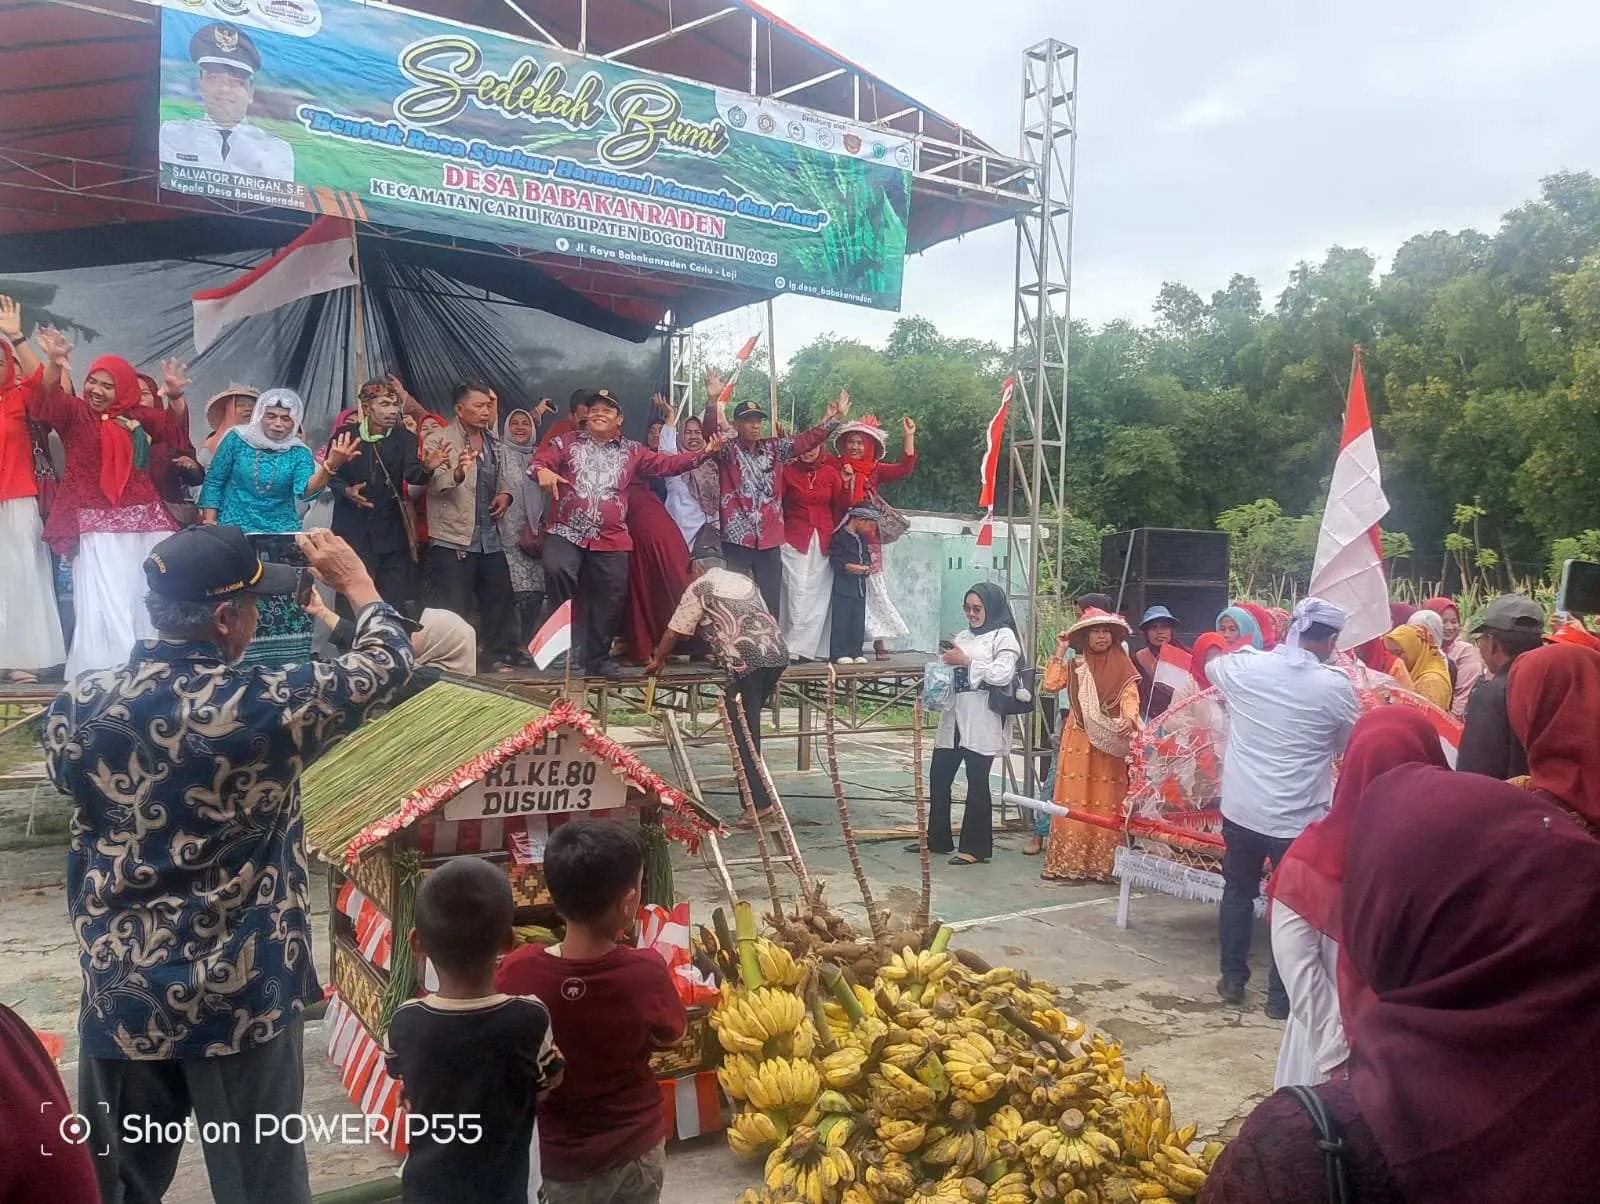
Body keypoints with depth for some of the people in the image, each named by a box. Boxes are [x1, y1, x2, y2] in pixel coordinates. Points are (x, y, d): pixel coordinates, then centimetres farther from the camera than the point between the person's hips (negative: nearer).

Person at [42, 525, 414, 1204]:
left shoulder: (77, 707, -8)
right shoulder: (266, 709, -20)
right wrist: (354, 580, 10)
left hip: (121, 992, 4)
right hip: (241, 995, -4)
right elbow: (387, 662, -6)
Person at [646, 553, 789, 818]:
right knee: (750, 724, 19)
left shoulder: (699, 588, 8)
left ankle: (759, 803, -9)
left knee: (744, 733, -4)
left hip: (746, 661, -7)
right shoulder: (744, 581, 27)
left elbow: (673, 633, 9)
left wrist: (658, 660, 27)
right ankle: (751, 782, 22)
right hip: (778, 653, 7)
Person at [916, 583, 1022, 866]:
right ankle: (937, 839, 22)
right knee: (938, 777, 9)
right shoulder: (963, 636, 20)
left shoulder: (1003, 636, -2)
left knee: (977, 782, -2)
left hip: (981, 723, -7)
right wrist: (945, 660, 5)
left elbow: (1002, 674, -14)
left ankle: (975, 847, 8)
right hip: (954, 717, 7)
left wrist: (966, 661, -12)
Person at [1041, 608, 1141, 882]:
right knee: (1074, 803, 0)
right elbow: (1050, 685, 0)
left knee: (1105, 805, -1)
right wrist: (1059, 653, 0)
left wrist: (1129, 718, -27)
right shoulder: (1075, 666, 11)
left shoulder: (1122, 666, 4)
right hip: (1077, 742, 2)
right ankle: (1068, 863, 3)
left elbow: (1130, 696, -8)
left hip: (1109, 744, -2)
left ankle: (1101, 865, 4)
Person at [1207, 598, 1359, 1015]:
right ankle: (1281, 995, 19)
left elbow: (1209, 667, 19)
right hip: (1298, 816, -3)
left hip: (1240, 807, 4)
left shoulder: (1243, 667, -5)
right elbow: (1346, 746, 4)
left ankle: (1233, 979, 29)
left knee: (1238, 892, 21)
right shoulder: (1336, 686, -13)